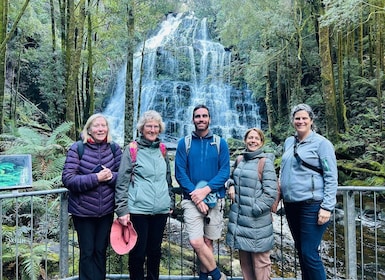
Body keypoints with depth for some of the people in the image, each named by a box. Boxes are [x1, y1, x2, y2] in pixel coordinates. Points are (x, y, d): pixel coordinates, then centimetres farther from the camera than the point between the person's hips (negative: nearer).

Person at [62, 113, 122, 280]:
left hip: (106, 210, 3)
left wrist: (111, 176, -21)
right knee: (87, 252, 11)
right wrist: (96, 178, -24)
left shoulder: (114, 148, -1)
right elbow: (67, 178, -16)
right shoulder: (77, 148, -10)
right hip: (83, 210, -2)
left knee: (100, 251, 18)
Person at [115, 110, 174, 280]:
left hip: (161, 209, 4)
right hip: (138, 209, -4)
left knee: (155, 250, 16)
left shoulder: (162, 150, 10)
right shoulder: (131, 150, -5)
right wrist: (122, 210, -9)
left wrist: (171, 202, 18)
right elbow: (122, 182, -6)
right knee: (138, 252, 5)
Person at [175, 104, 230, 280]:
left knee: (208, 242, 8)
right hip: (191, 200, 0)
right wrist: (195, 195, -13)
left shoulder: (220, 143, 3)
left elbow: (225, 172, -4)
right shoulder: (184, 143, 3)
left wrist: (205, 190, -16)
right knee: (196, 242, -9)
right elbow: (180, 173, -3)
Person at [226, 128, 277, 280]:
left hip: (257, 220, -6)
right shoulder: (240, 159, 9)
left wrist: (256, 208, -14)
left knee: (260, 260, 4)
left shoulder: (266, 162, -8)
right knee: (244, 260, 17)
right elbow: (232, 176, 26)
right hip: (239, 218, 6)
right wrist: (231, 185, 5)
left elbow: (271, 192, -13)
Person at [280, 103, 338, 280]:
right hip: (291, 205, 6)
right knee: (300, 250, 15)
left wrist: (327, 207, -16)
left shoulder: (321, 143, -6)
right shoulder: (288, 142, 11)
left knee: (309, 254, -6)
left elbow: (331, 177, -10)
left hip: (312, 205, -6)